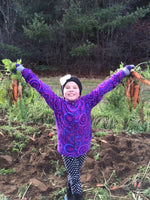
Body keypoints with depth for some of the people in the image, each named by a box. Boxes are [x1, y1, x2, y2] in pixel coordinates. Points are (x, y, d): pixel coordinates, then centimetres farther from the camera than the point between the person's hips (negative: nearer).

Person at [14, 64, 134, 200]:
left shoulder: (87, 102, -10)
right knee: (75, 178, 5)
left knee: (74, 175, 23)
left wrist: (124, 72, -11)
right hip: (67, 149, -2)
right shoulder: (58, 104, -14)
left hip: (83, 148, 3)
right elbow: (40, 86, -16)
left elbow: (105, 86, -12)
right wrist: (23, 70, -18)